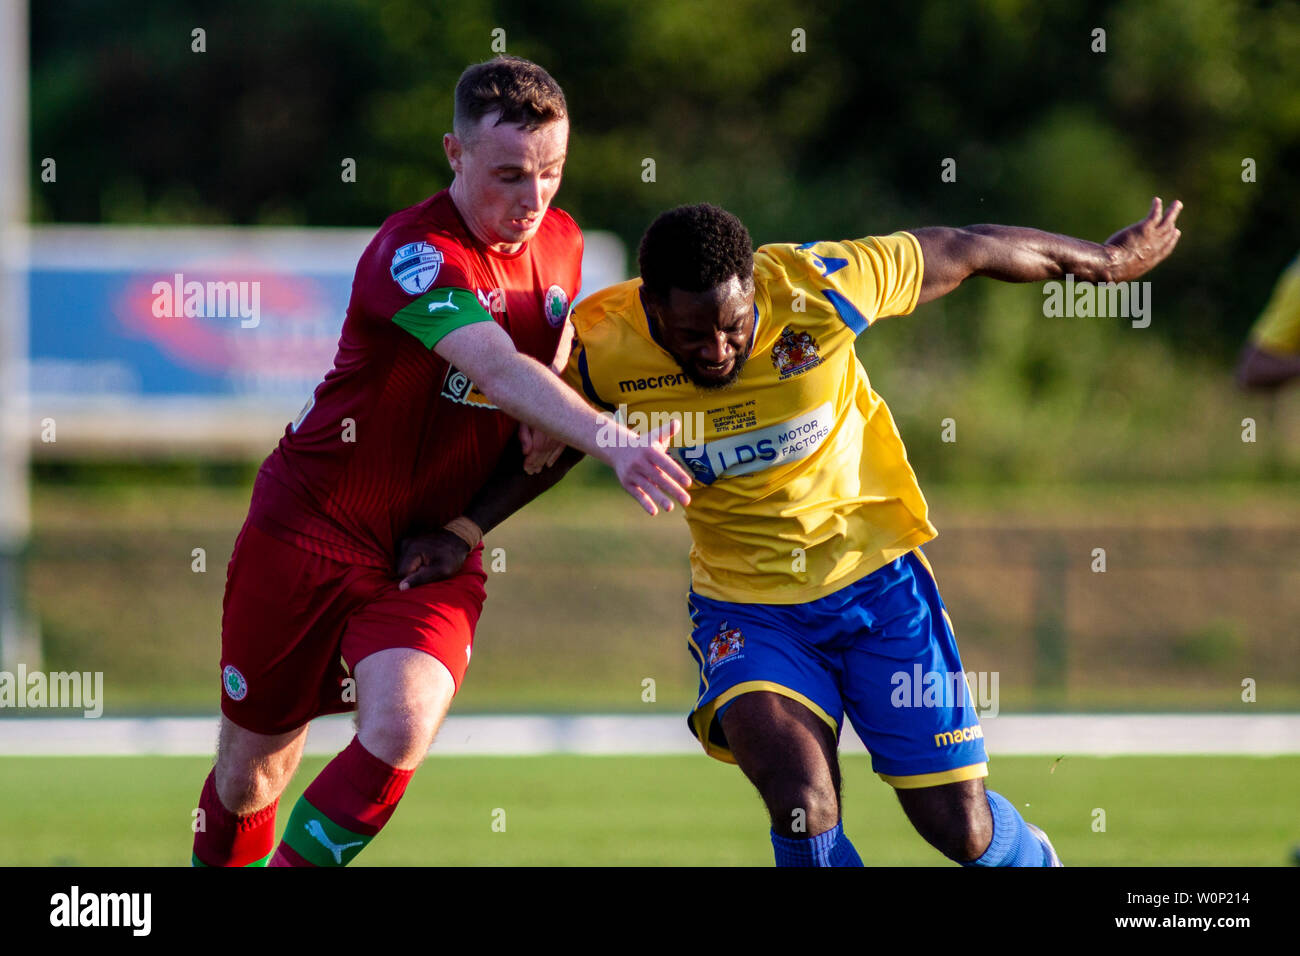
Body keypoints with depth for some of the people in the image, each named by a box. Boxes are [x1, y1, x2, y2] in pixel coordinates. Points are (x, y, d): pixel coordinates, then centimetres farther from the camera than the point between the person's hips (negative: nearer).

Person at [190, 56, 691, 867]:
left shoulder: (559, 244, 0)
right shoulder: (414, 253, -24)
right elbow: (498, 369, -40)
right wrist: (611, 440, -55)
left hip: (437, 543, 4)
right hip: (314, 527, -4)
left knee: (400, 730, -24)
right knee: (252, 771, 7)